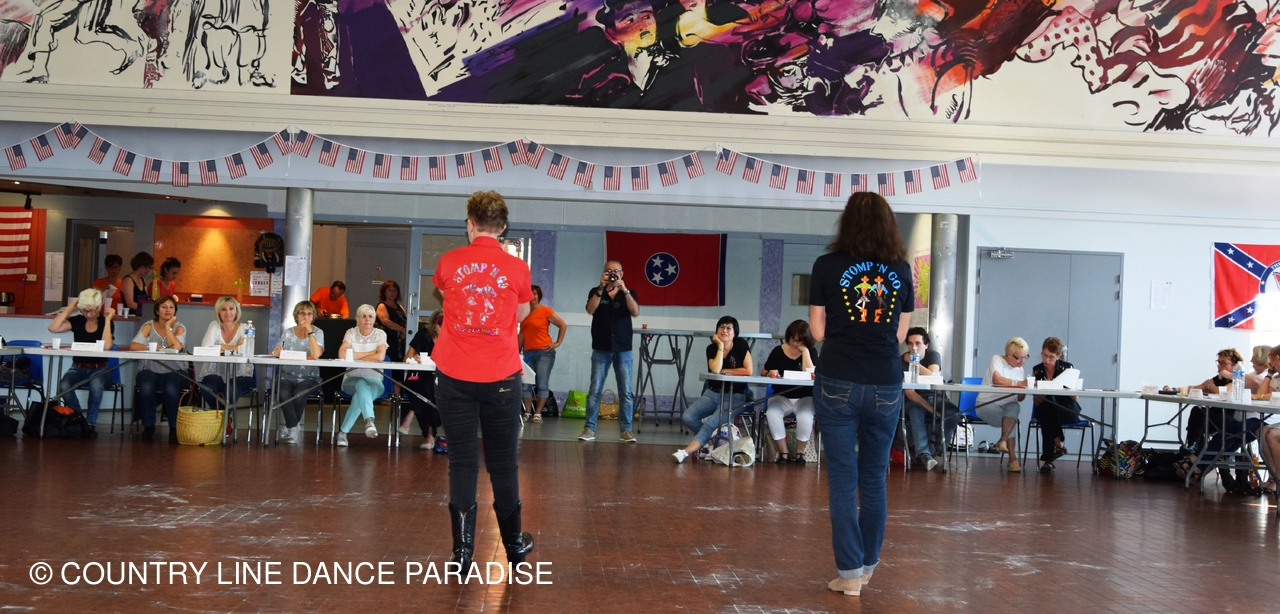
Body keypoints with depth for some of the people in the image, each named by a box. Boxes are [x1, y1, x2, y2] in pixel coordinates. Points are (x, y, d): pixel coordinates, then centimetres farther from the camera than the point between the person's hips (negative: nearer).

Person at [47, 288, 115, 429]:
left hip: (98, 369, -2)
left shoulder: (106, 323, -1)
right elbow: (53, 328, -13)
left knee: (96, 386, -37)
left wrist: (107, 319, -16)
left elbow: (106, 346, -19)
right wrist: (70, 308, -7)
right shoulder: (77, 321, 4)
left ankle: (90, 422, -15)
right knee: (64, 386, -31)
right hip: (78, 367, 2)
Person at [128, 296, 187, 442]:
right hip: (150, 371, 1)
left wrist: (168, 327, -9)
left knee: (171, 389, -33)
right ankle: (148, 426, -8)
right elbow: (133, 345, -8)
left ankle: (174, 428, -13)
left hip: (174, 371, -1)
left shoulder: (179, 328, 5)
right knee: (146, 387, -32)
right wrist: (153, 347, -22)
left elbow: (176, 347, -16)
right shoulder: (149, 326, 6)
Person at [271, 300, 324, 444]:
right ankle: (294, 428, -13)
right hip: (287, 376, 1)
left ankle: (291, 427, -7)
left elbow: (316, 355, -16)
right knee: (283, 393, -31)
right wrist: (277, 352, -22)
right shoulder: (288, 333, 8)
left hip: (309, 377, -1)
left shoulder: (318, 333, 1)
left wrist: (309, 331, -16)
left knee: (298, 394, -32)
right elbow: (278, 353, 2)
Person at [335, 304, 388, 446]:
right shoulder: (351, 333, 4)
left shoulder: (380, 334, 2)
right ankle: (369, 420, -55)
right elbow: (342, 354, -15)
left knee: (361, 393, -34)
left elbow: (380, 357, -17)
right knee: (362, 385, -36)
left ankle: (343, 432, -34)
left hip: (374, 380, 0)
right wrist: (368, 354, -11)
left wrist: (354, 356, -10)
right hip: (352, 379, 0)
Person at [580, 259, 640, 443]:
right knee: (595, 390, -2)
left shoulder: (629, 294, 7)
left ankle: (626, 430, 2)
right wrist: (601, 287, -21)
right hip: (601, 349, 0)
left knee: (625, 392, -2)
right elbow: (590, 309, -12)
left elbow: (635, 313, -10)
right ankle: (589, 428, 0)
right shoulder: (596, 292, 7)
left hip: (623, 349, 0)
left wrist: (624, 290, -20)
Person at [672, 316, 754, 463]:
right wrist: (720, 346, -13)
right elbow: (715, 369, -17)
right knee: (687, 417, -19)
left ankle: (687, 451, -36)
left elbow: (749, 371, -11)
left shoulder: (741, 345, -3)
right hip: (712, 393, 4)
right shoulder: (712, 348, 2)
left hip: (735, 396, -4)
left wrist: (724, 371, -7)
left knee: (711, 423, -28)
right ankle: (713, 440, -1)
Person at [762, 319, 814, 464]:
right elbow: (763, 372, 9)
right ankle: (783, 452, -14)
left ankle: (800, 452, -8)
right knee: (772, 413, -32)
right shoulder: (778, 351, 4)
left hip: (804, 398, -1)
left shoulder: (810, 352, 1)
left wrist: (804, 351, -15)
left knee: (805, 416, -34)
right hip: (781, 397, 1)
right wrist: (769, 374, -14)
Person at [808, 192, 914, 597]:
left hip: (838, 383, -2)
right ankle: (867, 565, 25)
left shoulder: (827, 266, -3)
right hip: (886, 386, 2)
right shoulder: (901, 270, 3)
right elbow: (899, 335, 9)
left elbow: (817, 331, 1)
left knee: (843, 477, 3)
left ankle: (850, 573, 4)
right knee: (874, 477, 14)